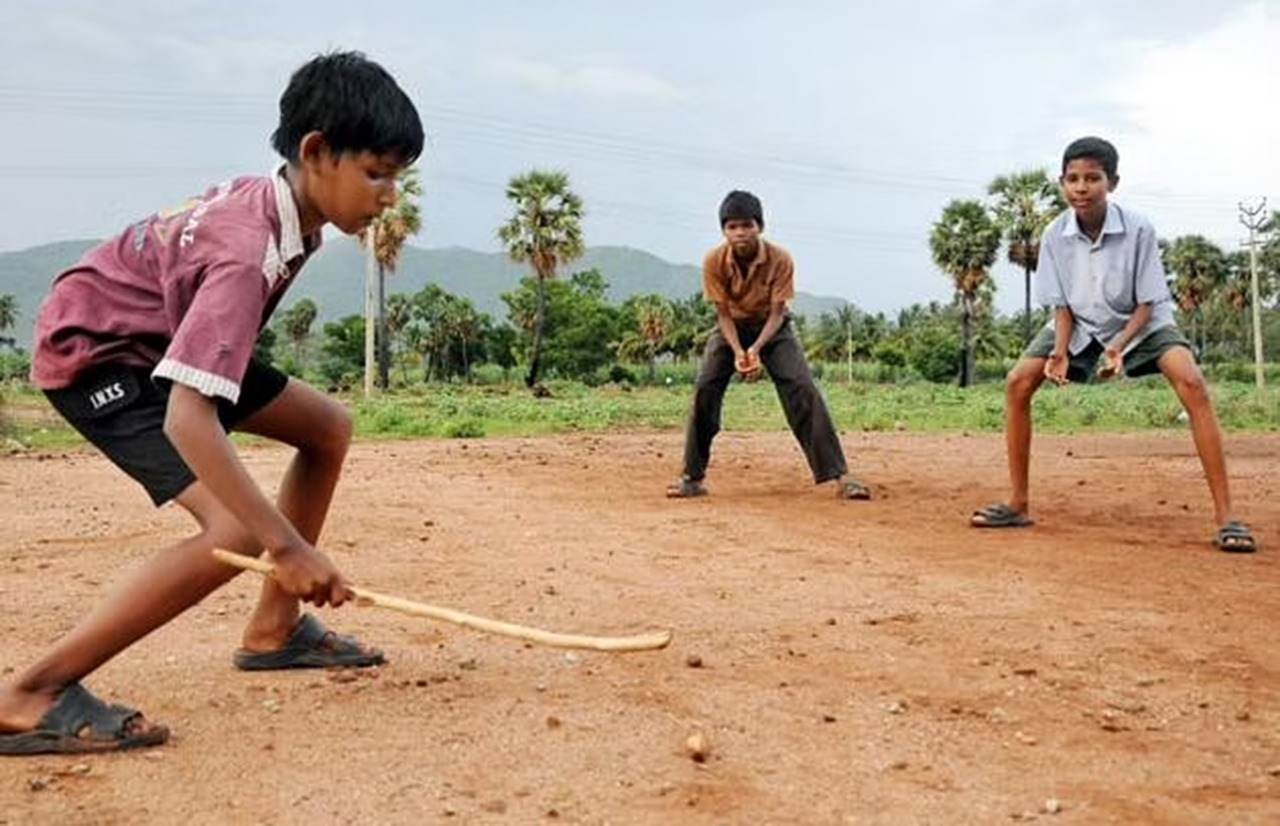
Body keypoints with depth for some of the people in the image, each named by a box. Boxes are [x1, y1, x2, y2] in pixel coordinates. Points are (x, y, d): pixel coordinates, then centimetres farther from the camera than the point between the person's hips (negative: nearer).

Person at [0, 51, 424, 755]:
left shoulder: (277, 201, -7)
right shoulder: (251, 250, -34)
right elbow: (187, 418, -42)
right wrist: (287, 545, -43)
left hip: (163, 337, 10)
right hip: (93, 351, -10)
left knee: (328, 428, 8)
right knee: (240, 532, -25)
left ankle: (274, 629, 16)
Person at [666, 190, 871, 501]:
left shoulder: (780, 259, -26)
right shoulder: (714, 262, -23)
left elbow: (777, 312, -20)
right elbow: (723, 314, -16)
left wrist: (756, 349, -36)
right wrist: (738, 352, -32)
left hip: (773, 328, -1)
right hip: (732, 327, 1)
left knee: (804, 391, -17)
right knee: (704, 390, -16)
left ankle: (839, 476, -16)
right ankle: (692, 477, -5)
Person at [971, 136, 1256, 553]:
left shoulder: (1138, 229, -25)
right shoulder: (1055, 235, -18)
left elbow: (1147, 304, -18)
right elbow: (1062, 305, -8)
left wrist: (1119, 347, -34)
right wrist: (1060, 352, -25)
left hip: (1139, 323, -3)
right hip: (1080, 327, 3)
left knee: (1192, 384, -27)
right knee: (1018, 384, -12)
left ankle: (1225, 517, -25)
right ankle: (1018, 505, -2)